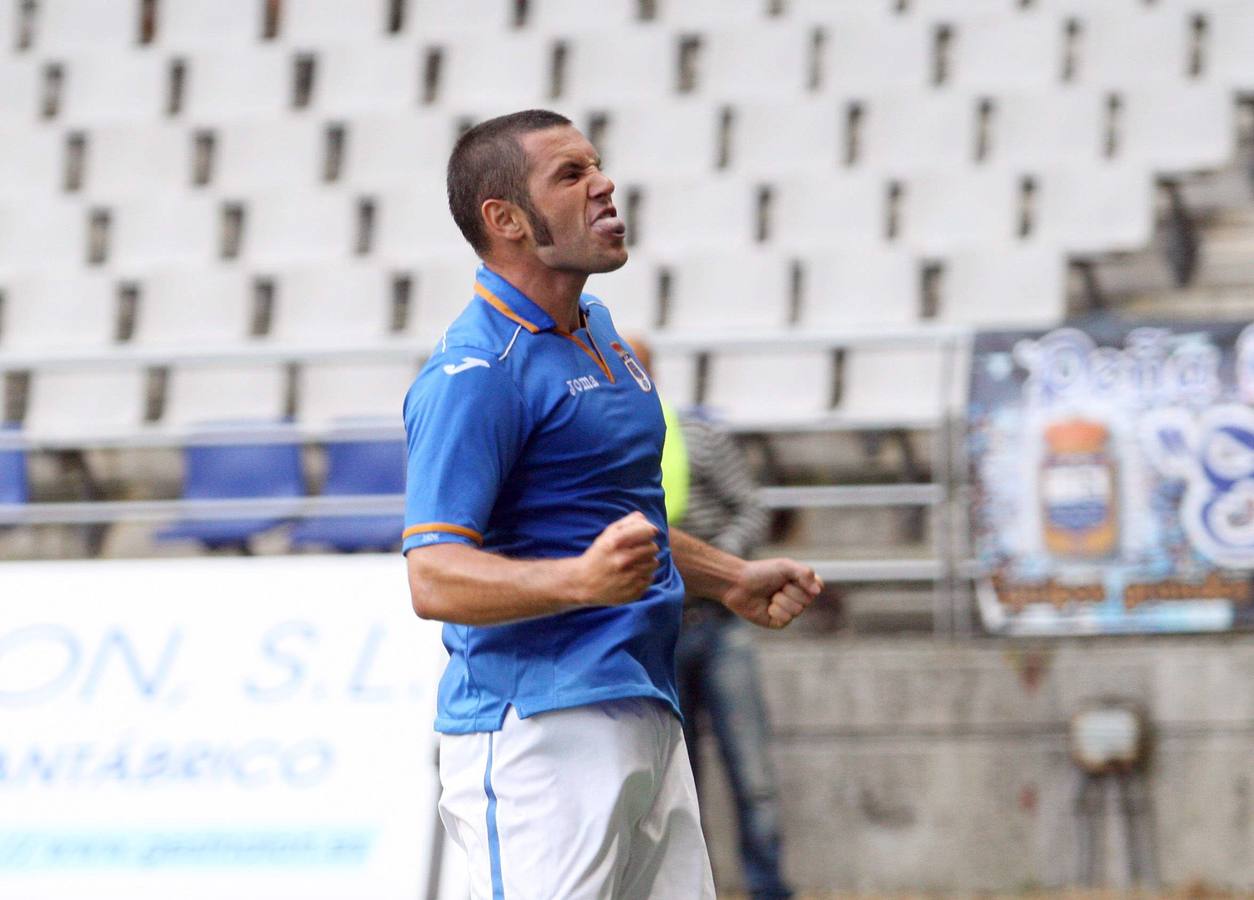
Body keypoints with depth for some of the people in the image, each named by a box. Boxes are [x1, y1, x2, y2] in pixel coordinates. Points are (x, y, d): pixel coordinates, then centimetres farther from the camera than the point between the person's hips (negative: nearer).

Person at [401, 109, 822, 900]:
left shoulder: (596, 331, 17)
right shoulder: (476, 373, -14)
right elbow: (436, 579, -21)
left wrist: (732, 581, 26)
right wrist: (582, 581, -35)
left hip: (646, 712, 10)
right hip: (540, 725, -10)